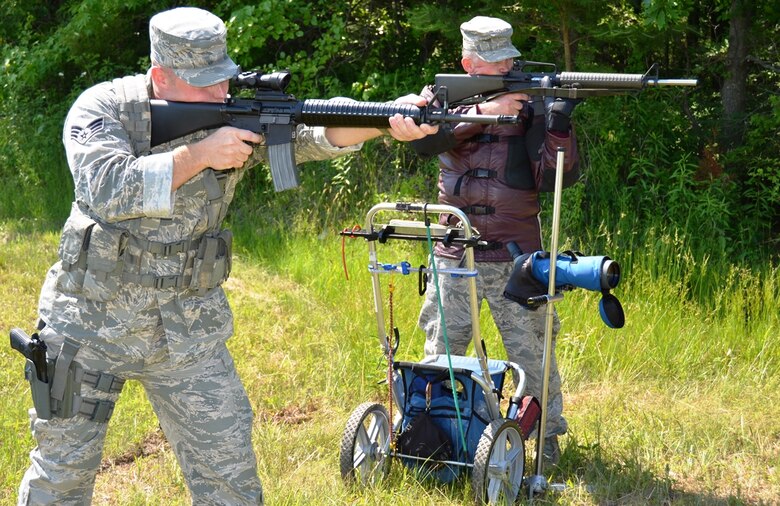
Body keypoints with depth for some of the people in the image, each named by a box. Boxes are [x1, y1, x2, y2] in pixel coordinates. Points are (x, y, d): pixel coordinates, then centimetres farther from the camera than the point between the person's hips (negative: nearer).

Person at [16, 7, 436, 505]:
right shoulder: (103, 107, -10)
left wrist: (389, 120, -36)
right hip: (90, 320, -2)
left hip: (188, 330, 2)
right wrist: (200, 152, -26)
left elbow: (313, 133, -19)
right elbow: (110, 189, -26)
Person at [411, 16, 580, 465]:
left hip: (515, 255, -1)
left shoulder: (529, 101, 1)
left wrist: (559, 123, -23)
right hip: (454, 254, 1)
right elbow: (422, 138, -18)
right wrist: (486, 110, -24)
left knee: (531, 351, 3)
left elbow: (554, 171, -6)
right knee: (442, 351, 10)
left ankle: (548, 433, 17)